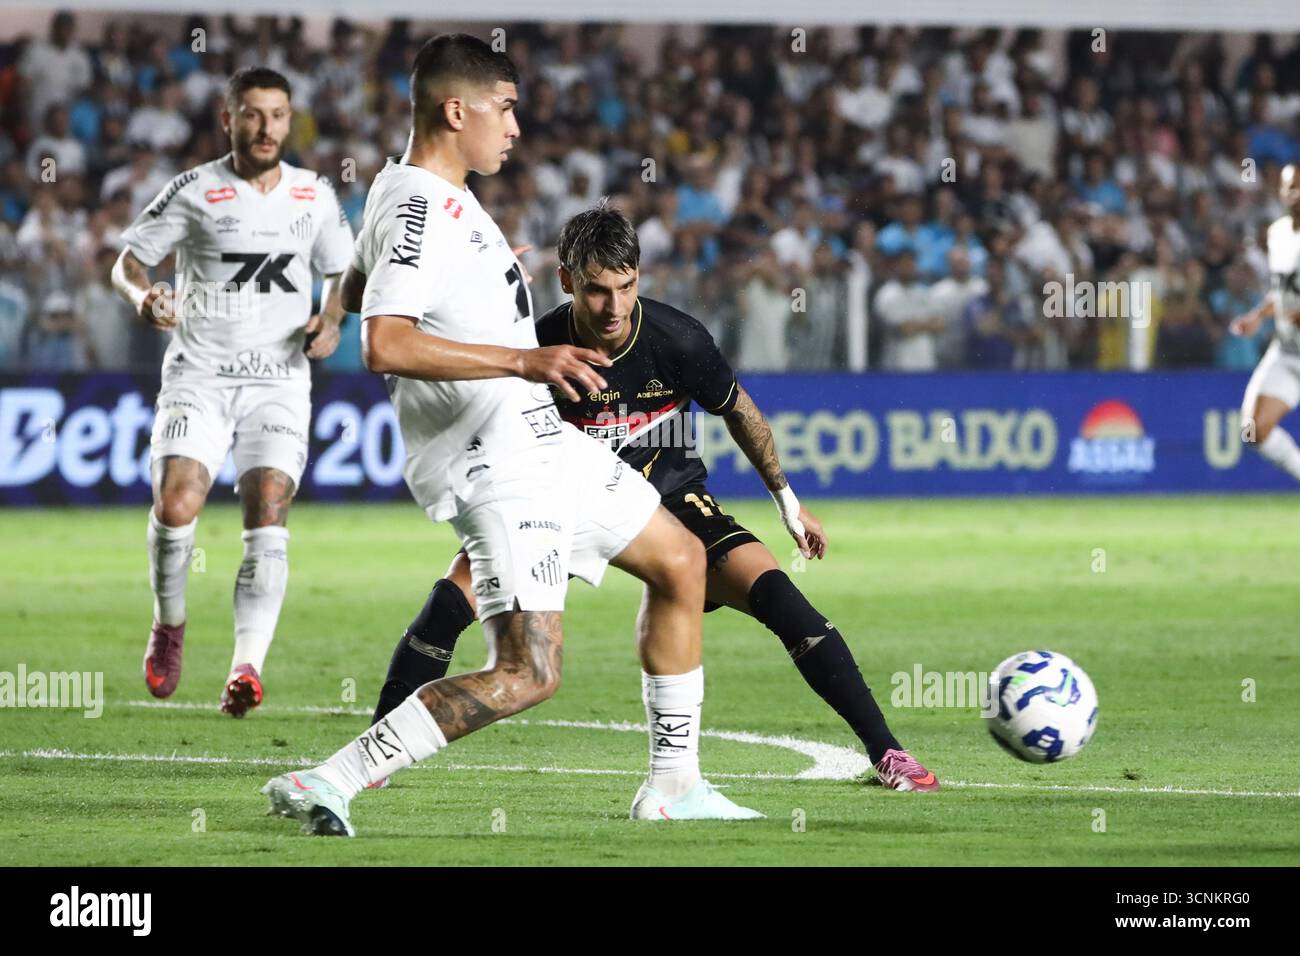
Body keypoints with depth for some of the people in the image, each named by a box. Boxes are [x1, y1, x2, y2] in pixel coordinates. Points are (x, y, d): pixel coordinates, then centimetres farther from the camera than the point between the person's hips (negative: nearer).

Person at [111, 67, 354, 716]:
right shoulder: (194, 192, -2)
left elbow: (340, 271, 21)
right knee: (176, 504, -19)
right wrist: (143, 297, -18)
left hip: (279, 378, 2)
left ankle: (247, 665, -19)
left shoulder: (314, 196, 7)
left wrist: (331, 319, 0)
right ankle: (168, 624, 9)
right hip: (198, 375, -2)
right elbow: (129, 260, 4)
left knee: (267, 517, -15)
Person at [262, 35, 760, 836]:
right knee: (529, 674, -17)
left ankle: (673, 785, 25)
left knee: (681, 561, 19)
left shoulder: (409, 192, 12)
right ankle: (327, 783, -18)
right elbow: (384, 346, -33)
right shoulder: (422, 210, -20)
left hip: (541, 439, 11)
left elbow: (357, 293, 30)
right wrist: (522, 360, -34)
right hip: (498, 467, -11)